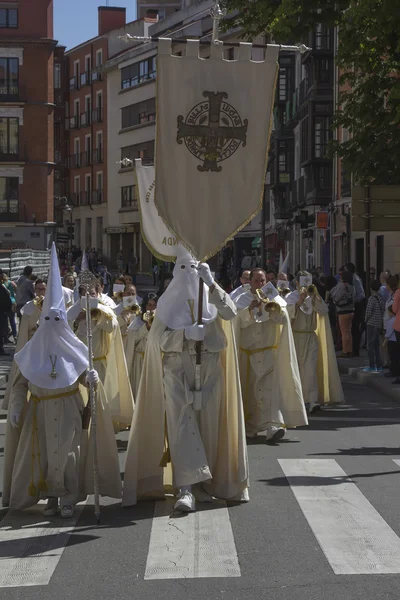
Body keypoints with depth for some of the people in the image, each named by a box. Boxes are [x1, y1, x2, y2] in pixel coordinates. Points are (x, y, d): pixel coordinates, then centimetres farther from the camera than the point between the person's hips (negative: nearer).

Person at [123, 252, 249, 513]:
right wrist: (185, 333, -16)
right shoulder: (168, 302, 11)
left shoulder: (211, 297, 11)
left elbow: (230, 313, -11)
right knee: (182, 423, -13)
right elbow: (159, 338, 1)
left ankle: (203, 483, 14)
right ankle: (186, 488, -21)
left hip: (209, 369, 1)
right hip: (177, 368, -1)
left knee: (207, 425, 1)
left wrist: (211, 283, -19)